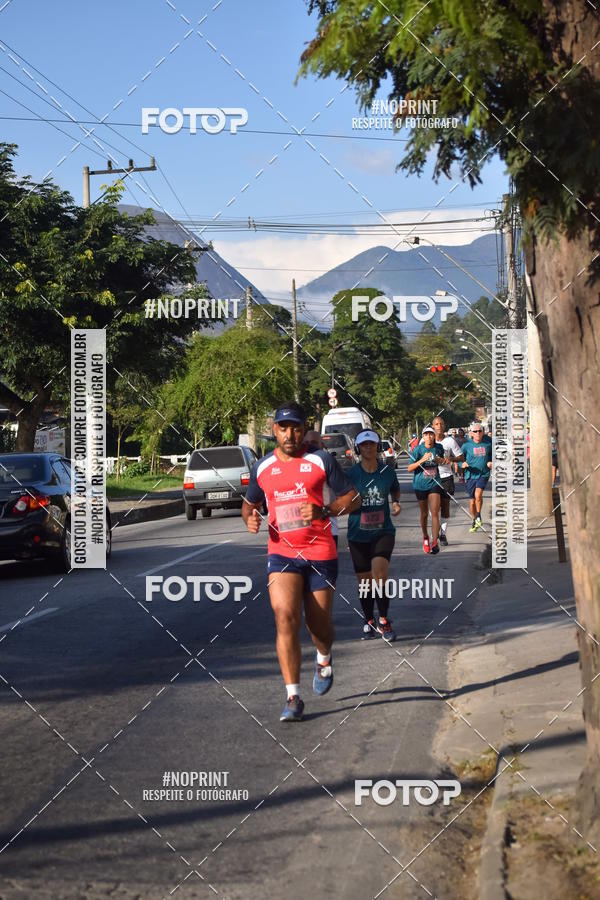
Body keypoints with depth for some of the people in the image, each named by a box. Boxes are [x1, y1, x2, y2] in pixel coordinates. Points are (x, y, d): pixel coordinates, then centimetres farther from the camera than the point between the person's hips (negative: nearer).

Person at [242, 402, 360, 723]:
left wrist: (323, 511, -17)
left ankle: (324, 660, 46)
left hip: (320, 552, -1)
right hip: (282, 553, 1)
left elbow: (352, 497, 1)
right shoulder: (262, 467, 7)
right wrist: (250, 517, -2)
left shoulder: (321, 461, -1)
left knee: (319, 623, 8)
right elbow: (249, 503, 22)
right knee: (285, 618, -17)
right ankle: (293, 698, -14)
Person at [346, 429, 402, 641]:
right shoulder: (351, 473, -5)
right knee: (364, 582, 7)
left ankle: (383, 621, -5)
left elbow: (395, 490, 19)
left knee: (379, 574, -19)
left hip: (383, 531, -1)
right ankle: (369, 622, 26)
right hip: (358, 534, 1)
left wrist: (396, 503, 0)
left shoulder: (388, 471, -1)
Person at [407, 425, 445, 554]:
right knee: (424, 513, 12)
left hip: (434, 483, 1)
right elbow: (410, 468, -12)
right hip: (420, 484, -1)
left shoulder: (439, 448, 0)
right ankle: (425, 537, 34)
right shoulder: (418, 449, -9)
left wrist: (441, 460, -4)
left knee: (434, 513, -10)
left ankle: (434, 542, -12)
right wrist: (422, 460, -25)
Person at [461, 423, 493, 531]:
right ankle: (474, 521, 28)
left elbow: (492, 455, 18)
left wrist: (491, 463, -2)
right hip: (471, 475, 1)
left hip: (484, 474, -1)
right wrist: (462, 464, -17)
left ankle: (478, 516, -3)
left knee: (478, 494, -25)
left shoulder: (488, 444, 2)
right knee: (472, 501, 8)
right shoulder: (467, 445, -3)